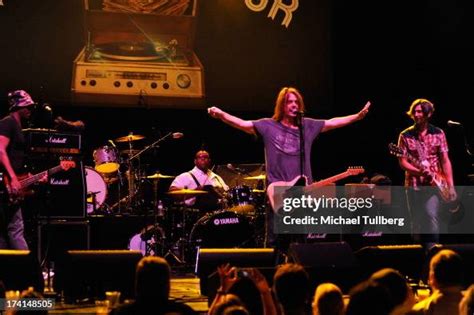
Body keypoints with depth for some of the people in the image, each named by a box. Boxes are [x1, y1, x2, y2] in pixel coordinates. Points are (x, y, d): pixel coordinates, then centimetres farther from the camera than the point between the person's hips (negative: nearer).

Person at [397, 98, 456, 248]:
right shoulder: (405, 136, 2)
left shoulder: (438, 133, 4)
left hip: (434, 184, -1)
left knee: (432, 216, -21)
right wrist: (419, 171, -20)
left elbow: (445, 160, 2)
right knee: (417, 223, 6)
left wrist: (450, 186, -6)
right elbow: (402, 161, -2)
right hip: (413, 185, 1)